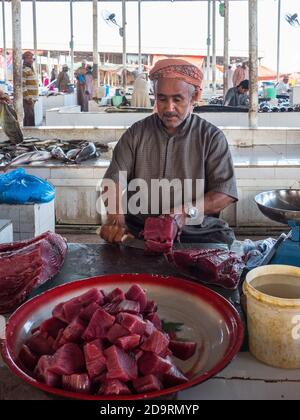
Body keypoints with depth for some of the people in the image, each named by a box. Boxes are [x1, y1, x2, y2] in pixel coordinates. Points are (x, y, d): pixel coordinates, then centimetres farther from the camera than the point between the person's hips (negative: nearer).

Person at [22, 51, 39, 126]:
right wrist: (28, 97, -22)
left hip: (32, 98, 10)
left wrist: (34, 97, 20)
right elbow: (21, 85, -19)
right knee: (30, 117, -13)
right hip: (27, 98, -10)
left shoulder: (31, 69, 19)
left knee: (27, 117, 13)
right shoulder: (24, 70, -12)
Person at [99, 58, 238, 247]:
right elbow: (114, 181, -1)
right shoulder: (136, 134, 9)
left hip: (198, 230, 0)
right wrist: (116, 219, -22)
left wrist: (188, 211, -22)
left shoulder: (212, 137, 4)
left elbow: (225, 192, -5)